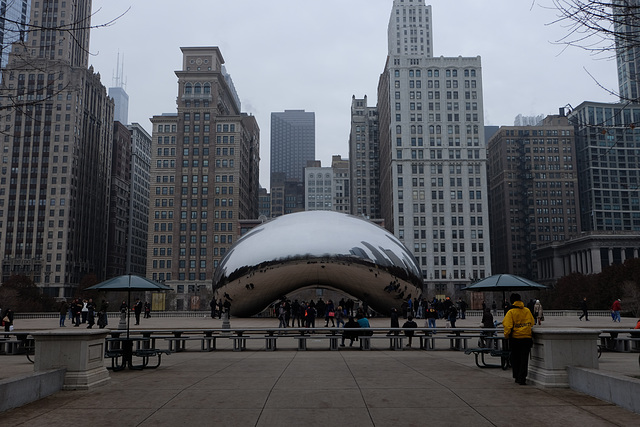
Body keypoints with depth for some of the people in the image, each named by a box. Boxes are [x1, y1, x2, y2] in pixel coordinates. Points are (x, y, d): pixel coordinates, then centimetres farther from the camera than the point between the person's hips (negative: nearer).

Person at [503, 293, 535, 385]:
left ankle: (517, 377, 18)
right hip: (527, 338, 2)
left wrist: (506, 335, -3)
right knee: (524, 359, 4)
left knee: (515, 358, 13)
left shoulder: (510, 312, -8)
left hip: (515, 338, -2)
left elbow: (507, 326, -14)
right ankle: (522, 378, -2)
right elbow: (532, 323, 13)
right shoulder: (527, 310, 6)